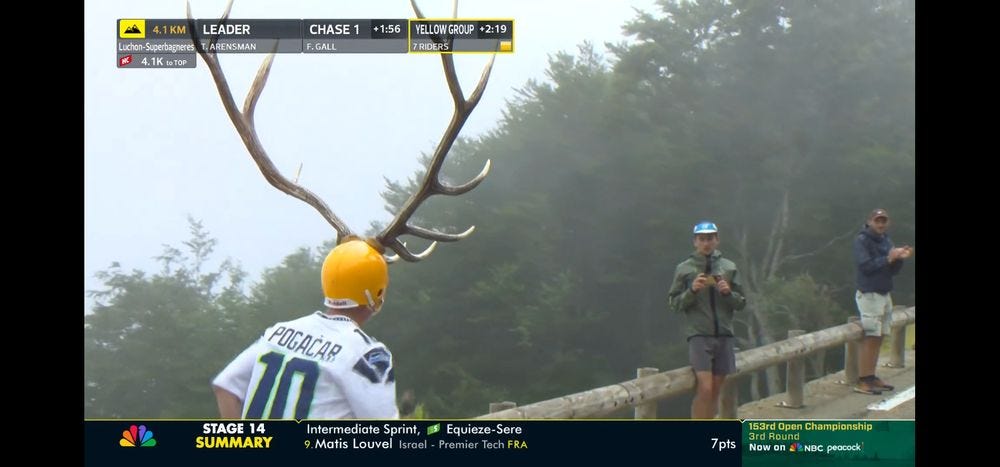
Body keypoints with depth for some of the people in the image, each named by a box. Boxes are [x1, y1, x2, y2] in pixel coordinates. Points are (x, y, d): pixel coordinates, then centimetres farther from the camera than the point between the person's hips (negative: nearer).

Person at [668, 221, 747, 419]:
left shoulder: (729, 267, 8)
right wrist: (692, 290, -15)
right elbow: (675, 303, 2)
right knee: (705, 388, -14)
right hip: (699, 335, -3)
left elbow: (741, 303, 10)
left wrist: (728, 292, -10)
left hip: (724, 335, 3)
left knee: (716, 390, 6)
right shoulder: (684, 268, 2)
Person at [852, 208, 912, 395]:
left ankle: (871, 377, 15)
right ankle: (862, 381, -9)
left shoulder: (886, 241, 15)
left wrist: (900, 258, -7)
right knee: (870, 338, -10)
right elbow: (865, 265, -19)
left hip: (884, 294, 8)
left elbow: (893, 271, 12)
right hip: (869, 294, -8)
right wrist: (888, 258, -24)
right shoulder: (861, 240, -8)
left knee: (878, 338, 9)